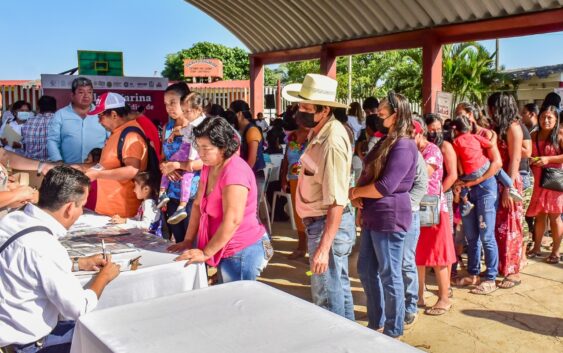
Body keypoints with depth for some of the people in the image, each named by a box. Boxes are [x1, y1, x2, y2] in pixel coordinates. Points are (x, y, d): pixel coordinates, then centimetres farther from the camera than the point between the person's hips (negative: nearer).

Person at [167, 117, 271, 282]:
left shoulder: (234, 172, -22)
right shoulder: (209, 167, 6)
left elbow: (232, 220, -26)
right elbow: (198, 205, 11)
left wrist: (206, 253, -20)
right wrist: (188, 241, 6)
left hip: (243, 251, -8)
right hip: (227, 250, 8)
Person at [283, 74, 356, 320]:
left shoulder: (332, 142, -26)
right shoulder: (320, 131, 5)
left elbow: (336, 202, -28)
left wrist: (323, 248, -28)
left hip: (327, 225, -10)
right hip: (321, 222, 10)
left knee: (326, 295, 3)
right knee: (339, 287, 22)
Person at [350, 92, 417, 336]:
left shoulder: (404, 146, -16)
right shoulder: (385, 142, 15)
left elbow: (385, 186, -22)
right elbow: (367, 173, 16)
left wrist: (354, 192, -8)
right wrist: (358, 194, -5)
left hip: (390, 217, -10)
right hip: (373, 216, 10)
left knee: (389, 275, 2)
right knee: (366, 270, 16)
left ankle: (393, 332, 17)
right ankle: (375, 322, 31)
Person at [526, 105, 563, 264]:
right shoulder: (534, 135, 8)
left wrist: (548, 159, -20)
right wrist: (531, 161, -1)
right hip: (538, 181, 5)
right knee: (539, 215, 11)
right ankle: (537, 248, 23)